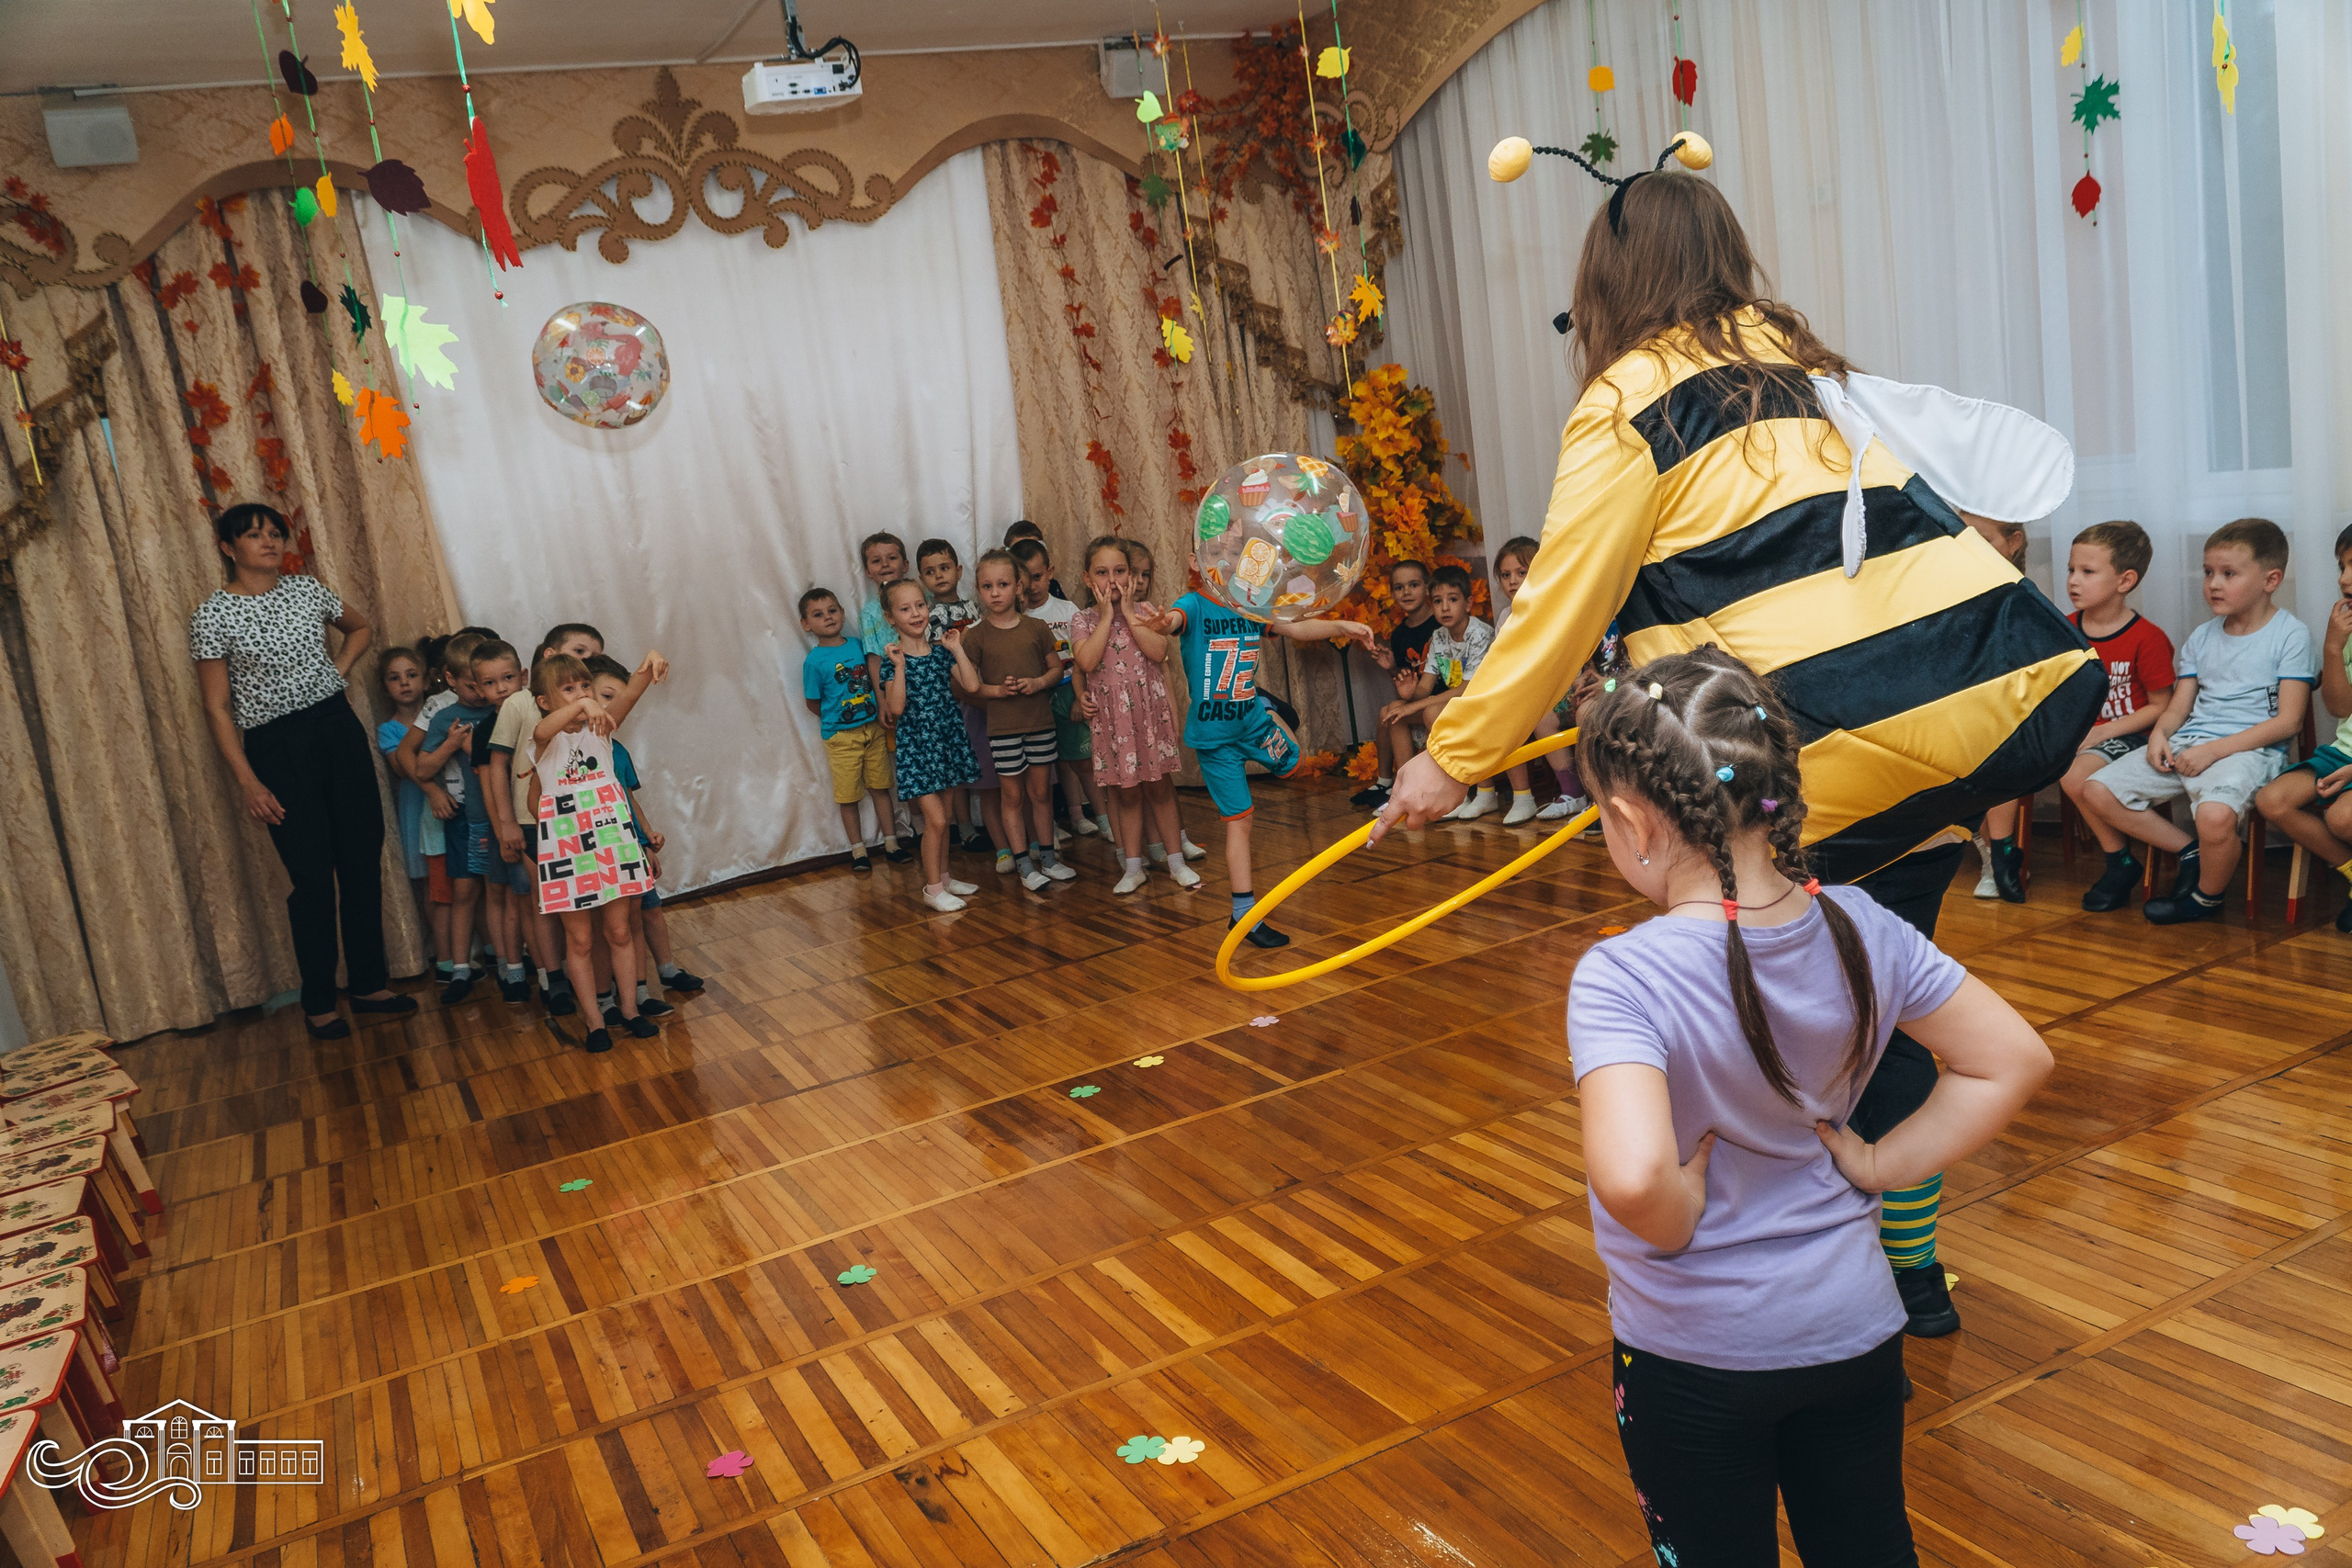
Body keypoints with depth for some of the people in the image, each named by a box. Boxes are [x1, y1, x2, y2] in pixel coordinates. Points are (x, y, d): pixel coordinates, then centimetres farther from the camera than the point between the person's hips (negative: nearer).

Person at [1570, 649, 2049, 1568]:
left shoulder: (1620, 980, -28)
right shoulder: (1860, 928, -12)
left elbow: (1631, 1176, -42)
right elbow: (2014, 1059, -4)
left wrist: (1679, 1225, -20)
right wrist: (1880, 1163, -2)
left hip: (1693, 1355, -4)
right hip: (1855, 1328, 4)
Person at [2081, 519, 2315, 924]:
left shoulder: (2291, 635, -1)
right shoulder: (2202, 638, 17)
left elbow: (2289, 721, -8)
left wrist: (2214, 750, -17)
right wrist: (2159, 734, -7)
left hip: (2249, 749, -7)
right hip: (2187, 743, 7)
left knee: (2215, 815, -38)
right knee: (2097, 792, -10)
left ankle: (2207, 898, -6)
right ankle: (2191, 851, 3)